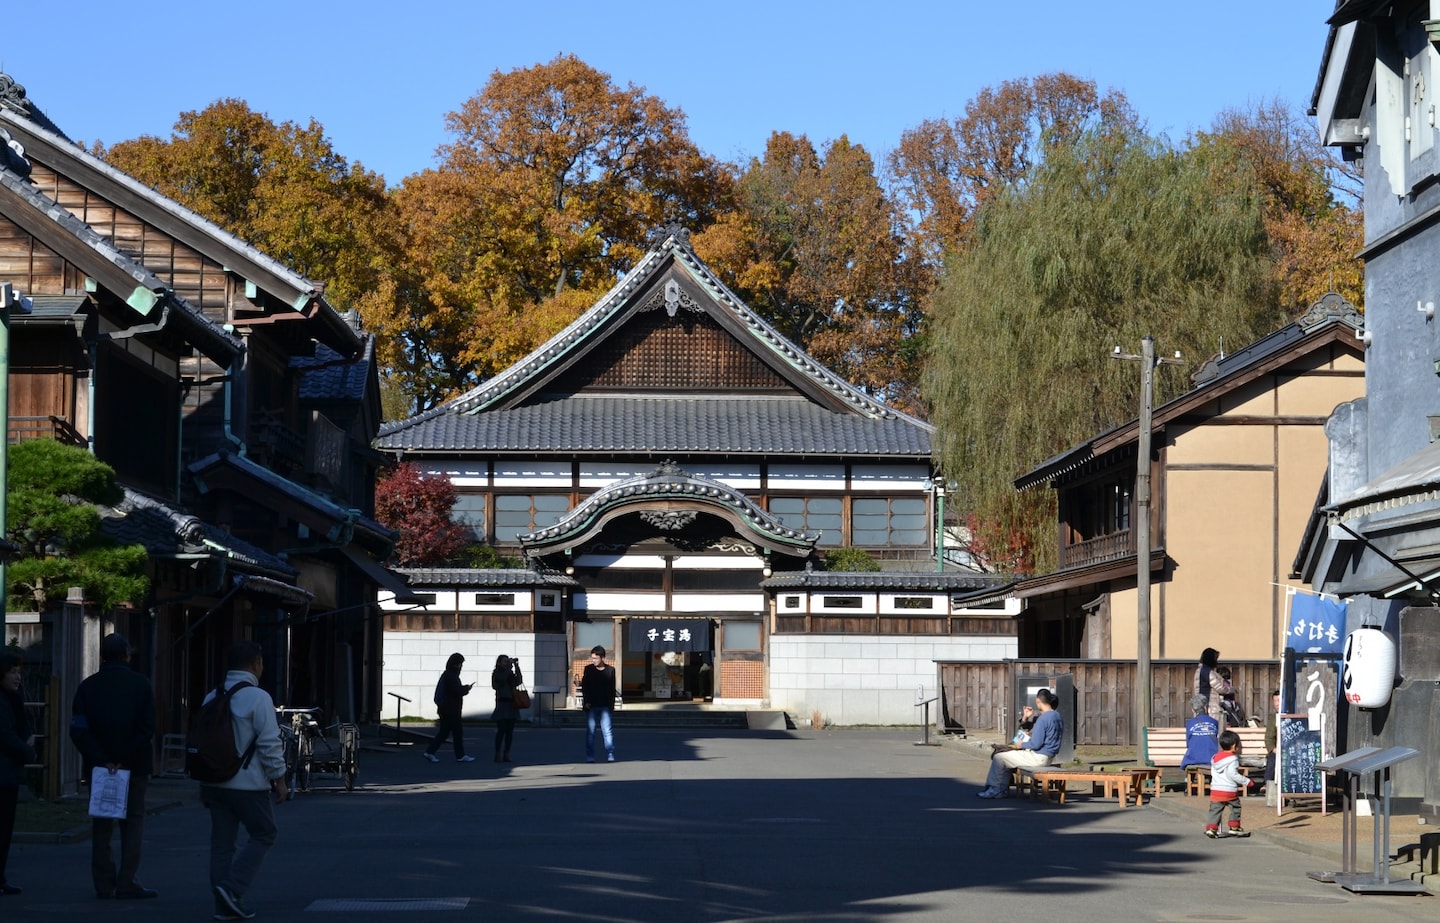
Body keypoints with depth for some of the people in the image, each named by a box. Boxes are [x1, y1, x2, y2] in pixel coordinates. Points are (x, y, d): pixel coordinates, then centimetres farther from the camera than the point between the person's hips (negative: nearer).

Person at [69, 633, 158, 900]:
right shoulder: (141, 685, -3)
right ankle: (126, 883, -3)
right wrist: (127, 760, -10)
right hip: (134, 766, -1)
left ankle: (104, 884, 7)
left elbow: (79, 730, -8)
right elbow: (147, 729, -10)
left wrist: (101, 760, -11)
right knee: (133, 821, 6)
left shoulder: (88, 686, 1)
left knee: (101, 824, 9)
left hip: (99, 767, 1)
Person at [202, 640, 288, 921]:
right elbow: (270, 744, -15)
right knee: (263, 835, 7)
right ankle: (232, 888, -7)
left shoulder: (212, 698, 9)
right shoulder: (258, 698, -12)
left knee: (222, 843, 9)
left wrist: (204, 786, 21)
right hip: (249, 784, -6)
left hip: (216, 782, 6)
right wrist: (279, 780, -5)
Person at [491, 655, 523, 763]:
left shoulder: (510, 674, 13)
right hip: (502, 704, -6)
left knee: (510, 731, 5)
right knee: (501, 730, -7)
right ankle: (498, 755, -4)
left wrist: (517, 667, -7)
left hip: (512, 705, 6)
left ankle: (506, 755, 9)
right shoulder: (497, 674, -3)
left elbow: (519, 681, -1)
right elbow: (502, 679, -23)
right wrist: (509, 666, -18)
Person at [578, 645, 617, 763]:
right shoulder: (588, 669, 5)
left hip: (605, 706, 0)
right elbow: (584, 686, 5)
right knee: (590, 732, 1)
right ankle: (590, 757, 5)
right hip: (591, 706, 0)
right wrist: (586, 701, -5)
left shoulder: (610, 670, 5)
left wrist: (611, 705, 5)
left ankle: (610, 756, -3)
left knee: (608, 731, -5)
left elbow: (612, 689, 9)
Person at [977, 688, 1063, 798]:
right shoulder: (1058, 717, 7)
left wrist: (1021, 745, -5)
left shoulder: (1043, 719, -22)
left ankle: (995, 789, 12)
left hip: (1038, 757, -10)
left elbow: (1035, 744, -23)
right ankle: (1003, 789, 21)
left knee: (998, 758, 0)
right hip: (1048, 757, 10)